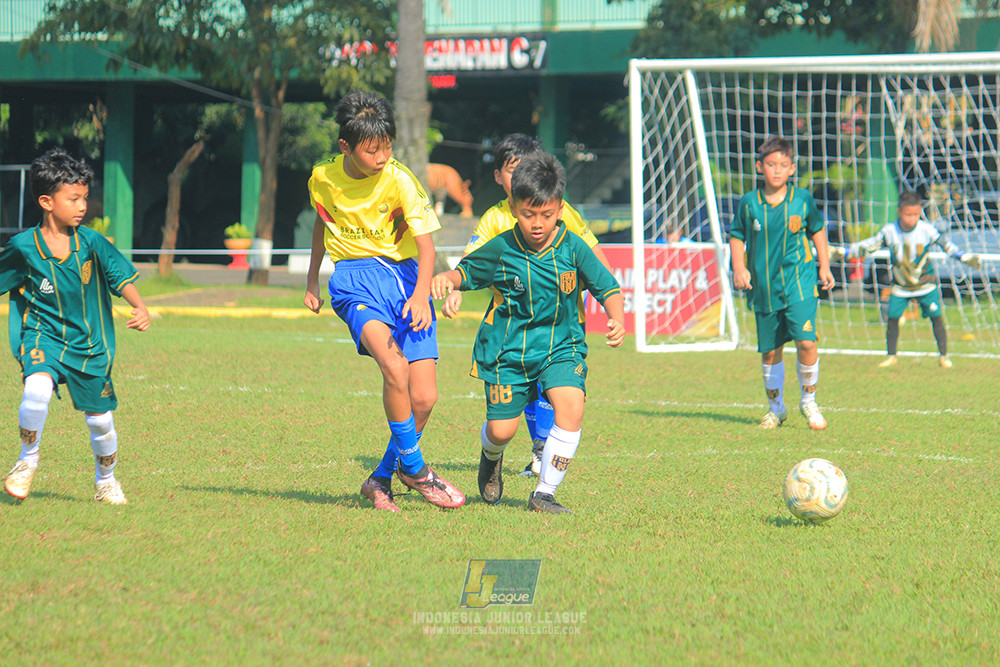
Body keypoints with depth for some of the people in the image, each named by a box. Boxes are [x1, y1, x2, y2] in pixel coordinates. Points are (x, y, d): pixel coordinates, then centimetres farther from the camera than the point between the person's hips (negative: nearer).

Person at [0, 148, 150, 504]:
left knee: (100, 420, 9)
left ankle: (105, 480, 37)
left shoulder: (91, 243, -7)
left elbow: (121, 277, -7)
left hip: (89, 344, 3)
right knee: (37, 389, -32)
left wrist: (140, 307, -25)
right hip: (42, 337, -2)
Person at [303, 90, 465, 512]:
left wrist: (421, 293, -34)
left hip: (405, 276, 0)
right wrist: (312, 280, 29)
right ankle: (413, 468, -11)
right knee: (395, 366, -28)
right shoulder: (324, 179, -1)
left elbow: (426, 243, -17)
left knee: (424, 397, -7)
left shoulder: (399, 181, -11)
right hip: (355, 277, 0)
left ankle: (382, 479, 15)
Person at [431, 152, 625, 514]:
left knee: (571, 406, -24)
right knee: (501, 430, -3)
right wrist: (447, 278, -16)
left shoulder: (573, 247, -9)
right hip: (508, 348, 0)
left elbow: (607, 288, -2)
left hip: (560, 346, 0)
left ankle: (544, 493, -11)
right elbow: (467, 271, 7)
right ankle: (491, 457, 39)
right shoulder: (501, 249, -8)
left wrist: (617, 321, -21)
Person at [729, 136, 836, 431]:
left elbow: (817, 230, 14)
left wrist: (824, 267, 12)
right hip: (764, 286, 2)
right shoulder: (749, 204, -1)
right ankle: (775, 407, 28)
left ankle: (809, 401, 5)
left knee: (806, 341, -16)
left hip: (799, 284, -2)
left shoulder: (802, 199, -1)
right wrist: (739, 268, -4)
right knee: (769, 350, 9)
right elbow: (737, 236, 10)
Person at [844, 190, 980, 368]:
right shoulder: (889, 232, -13)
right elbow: (868, 246, -4)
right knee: (892, 318, -4)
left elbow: (946, 245, -6)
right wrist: (845, 252, -8)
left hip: (925, 283, -1)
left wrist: (966, 258, -12)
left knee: (936, 317, -6)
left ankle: (943, 356, 6)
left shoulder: (927, 230, -16)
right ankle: (891, 356, 12)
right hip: (900, 286, 1)